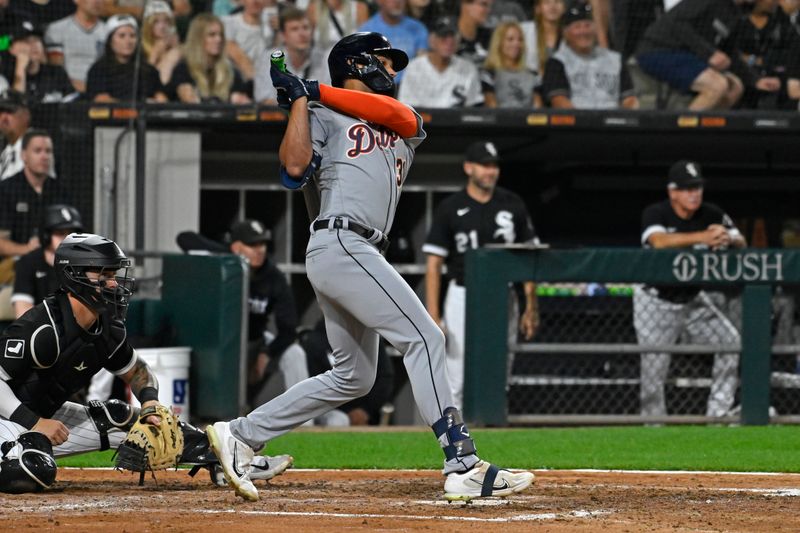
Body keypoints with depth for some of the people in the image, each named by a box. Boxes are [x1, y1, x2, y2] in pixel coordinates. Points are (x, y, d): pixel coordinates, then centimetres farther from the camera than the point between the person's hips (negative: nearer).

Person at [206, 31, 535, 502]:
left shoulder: (405, 127, 26)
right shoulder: (323, 118, 7)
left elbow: (398, 114, 1)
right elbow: (295, 167, -11)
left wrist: (315, 90, -1)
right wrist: (300, 99, -7)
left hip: (359, 255, 9)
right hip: (339, 245, -9)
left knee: (354, 376, 12)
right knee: (424, 338, -15)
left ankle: (240, 435, 17)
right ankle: (464, 468, -21)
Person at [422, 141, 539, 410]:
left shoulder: (512, 205, 5)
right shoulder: (450, 209, -3)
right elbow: (433, 264, -3)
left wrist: (531, 307, 4)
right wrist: (432, 317, -11)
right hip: (463, 296, -2)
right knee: (454, 383, -4)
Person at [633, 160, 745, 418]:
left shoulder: (711, 215, -7)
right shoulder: (655, 214, -19)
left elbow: (741, 244, -12)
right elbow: (659, 241, -40)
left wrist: (729, 239, -38)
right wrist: (702, 237, -54)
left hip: (695, 300, 4)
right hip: (656, 302, -4)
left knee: (730, 341, -13)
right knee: (654, 366, -4)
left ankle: (718, 413, -7)